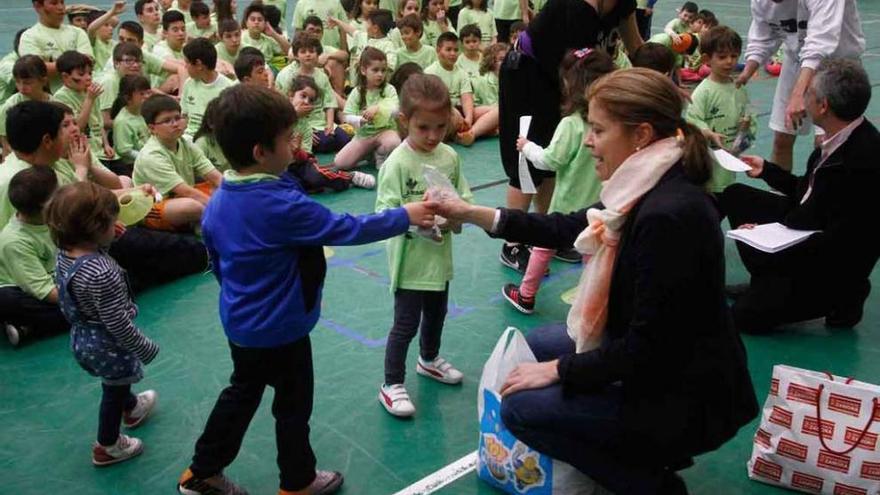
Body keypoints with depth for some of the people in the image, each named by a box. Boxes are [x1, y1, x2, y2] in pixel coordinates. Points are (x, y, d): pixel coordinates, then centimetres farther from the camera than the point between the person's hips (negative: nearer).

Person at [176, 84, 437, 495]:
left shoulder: (218, 200, -4)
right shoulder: (282, 204, -29)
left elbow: (218, 262, 9)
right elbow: (346, 229, -22)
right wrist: (405, 216, -11)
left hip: (239, 323, 8)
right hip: (279, 329, -7)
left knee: (241, 393, 25)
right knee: (293, 405, 14)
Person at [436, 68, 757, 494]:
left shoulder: (668, 214, -30)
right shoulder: (652, 188, -1)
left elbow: (646, 348, -26)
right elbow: (567, 228, 10)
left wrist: (560, 369, -13)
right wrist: (471, 214, 6)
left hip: (684, 397, -9)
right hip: (662, 361, 9)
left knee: (519, 407, -2)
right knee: (536, 347, 21)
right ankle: (647, 451, 22)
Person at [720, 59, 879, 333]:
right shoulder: (843, 137, -4)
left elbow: (839, 240, -28)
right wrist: (766, 170, 15)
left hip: (834, 263, -9)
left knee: (746, 315, -11)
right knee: (735, 195, 9)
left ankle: (840, 296, 7)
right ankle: (768, 281, 14)